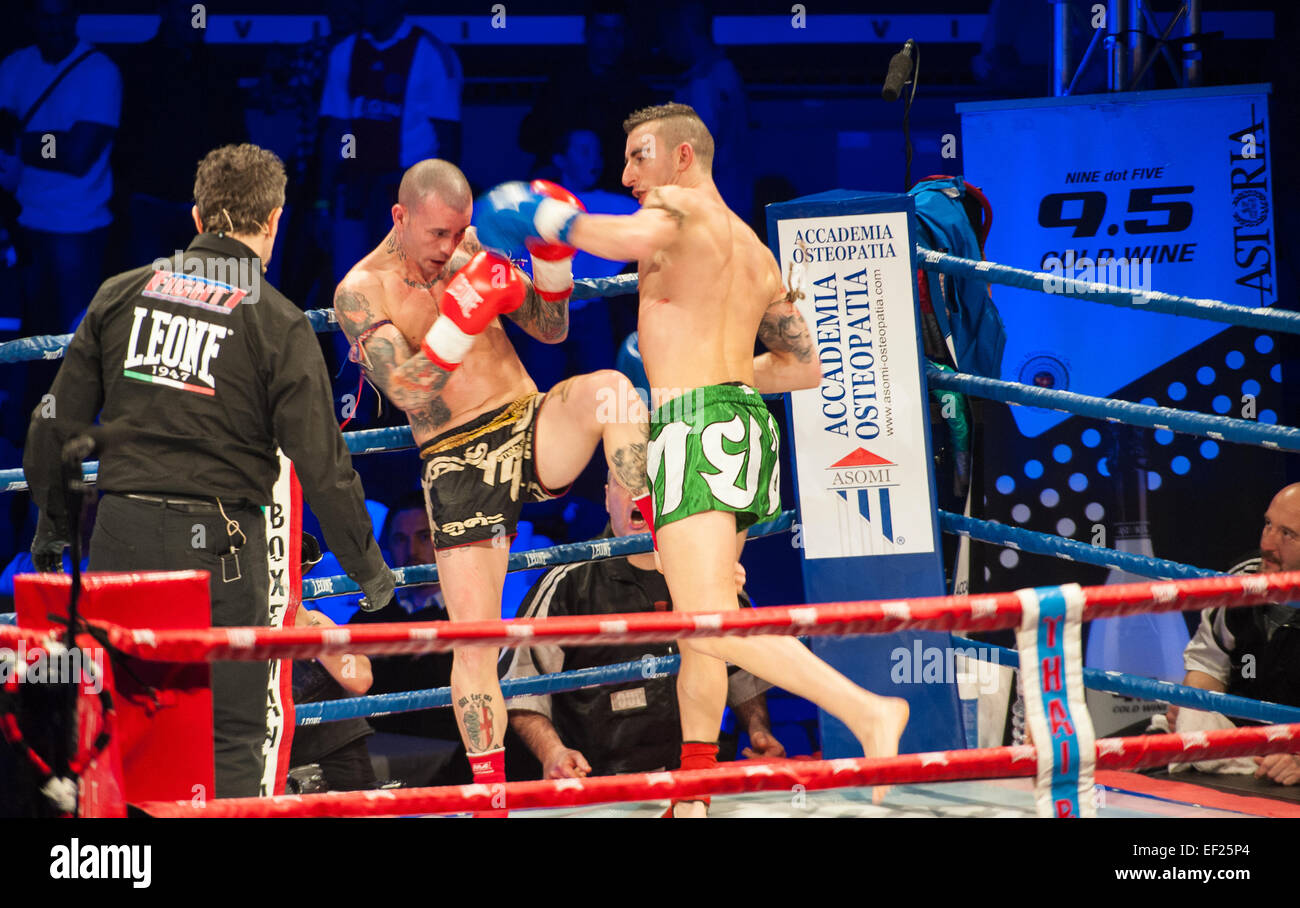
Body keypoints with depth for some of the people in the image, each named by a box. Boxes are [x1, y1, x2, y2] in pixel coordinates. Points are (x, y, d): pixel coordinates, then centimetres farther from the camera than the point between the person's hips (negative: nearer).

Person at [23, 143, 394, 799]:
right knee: (231, 738, 4)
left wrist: (51, 522, 22)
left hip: (121, 536, 4)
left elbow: (58, 424, 8)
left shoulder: (121, 295, 5)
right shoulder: (278, 325, -7)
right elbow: (322, 466, -7)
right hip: (218, 547, -4)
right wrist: (367, 568, 5)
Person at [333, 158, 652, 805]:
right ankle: (489, 791, 1)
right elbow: (407, 392, -17)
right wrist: (459, 318, -30)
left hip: (533, 427, 3)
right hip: (459, 466, -3)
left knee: (607, 388, -31)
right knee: (473, 636, -8)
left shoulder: (473, 249, 8)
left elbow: (550, 329, 9)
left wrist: (552, 255, -9)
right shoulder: (361, 291, -5)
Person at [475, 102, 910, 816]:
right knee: (697, 620, 17)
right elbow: (804, 366, 27)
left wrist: (549, 219, -11)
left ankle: (866, 712, -30)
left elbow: (639, 237, -26)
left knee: (711, 623, -19)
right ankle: (693, 796, 22)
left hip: (695, 426, -10)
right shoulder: (756, 254, 24)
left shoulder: (681, 206, -1)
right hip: (742, 423, 10)